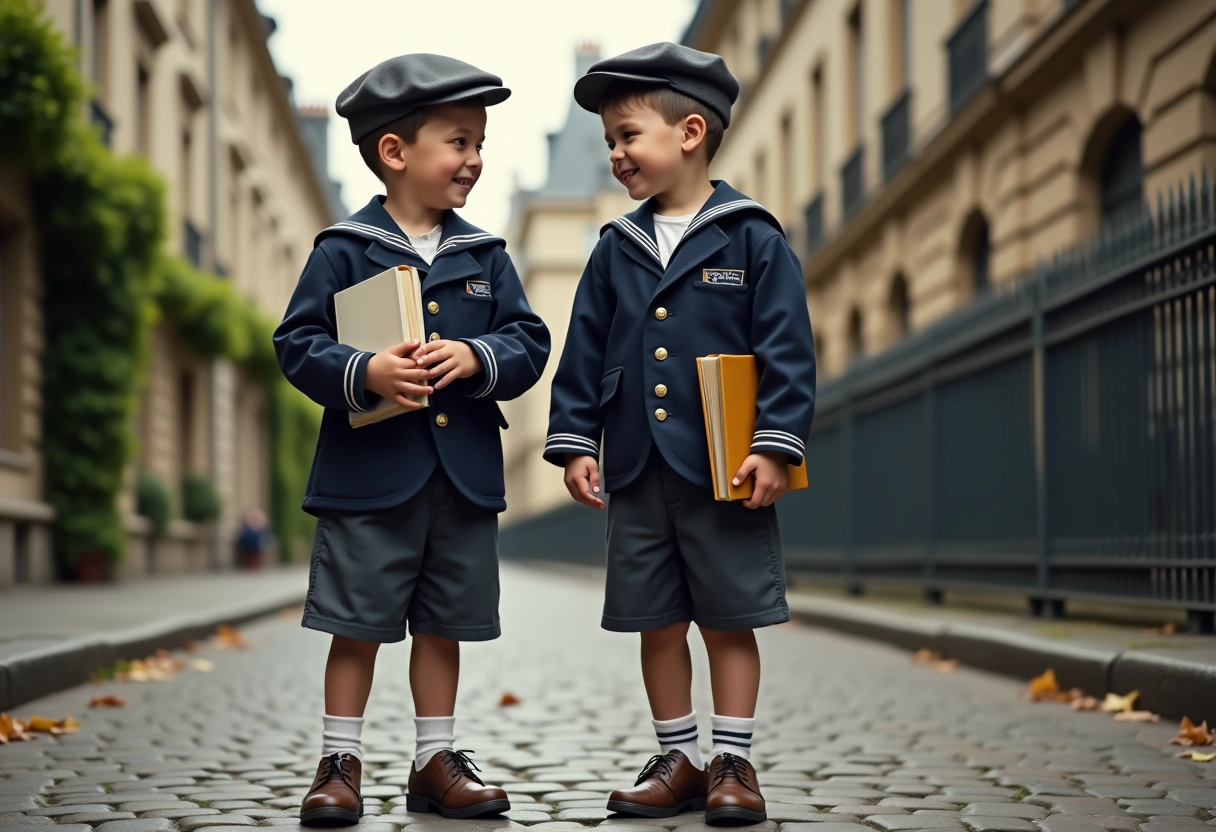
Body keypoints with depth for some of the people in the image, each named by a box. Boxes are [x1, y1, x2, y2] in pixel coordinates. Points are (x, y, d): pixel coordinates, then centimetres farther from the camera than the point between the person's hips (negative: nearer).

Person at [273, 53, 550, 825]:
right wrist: (365, 373, -22)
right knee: (358, 625, 3)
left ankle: (436, 761, 23)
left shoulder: (486, 256, 8)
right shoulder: (344, 251, -4)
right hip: (370, 470, -4)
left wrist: (476, 358, -15)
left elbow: (530, 342, 5)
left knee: (443, 626, 12)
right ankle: (341, 763, 15)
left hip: (465, 473, 4)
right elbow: (298, 343, -6)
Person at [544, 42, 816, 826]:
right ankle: (678, 760, 21)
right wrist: (575, 442, 4)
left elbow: (787, 350, -6)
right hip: (637, 468, 4)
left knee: (730, 618, 3)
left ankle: (733, 762, 14)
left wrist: (776, 445, -12)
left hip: (725, 468, -4)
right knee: (657, 622, 9)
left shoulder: (752, 238, -3)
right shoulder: (616, 250, 9)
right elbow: (584, 356, 11)